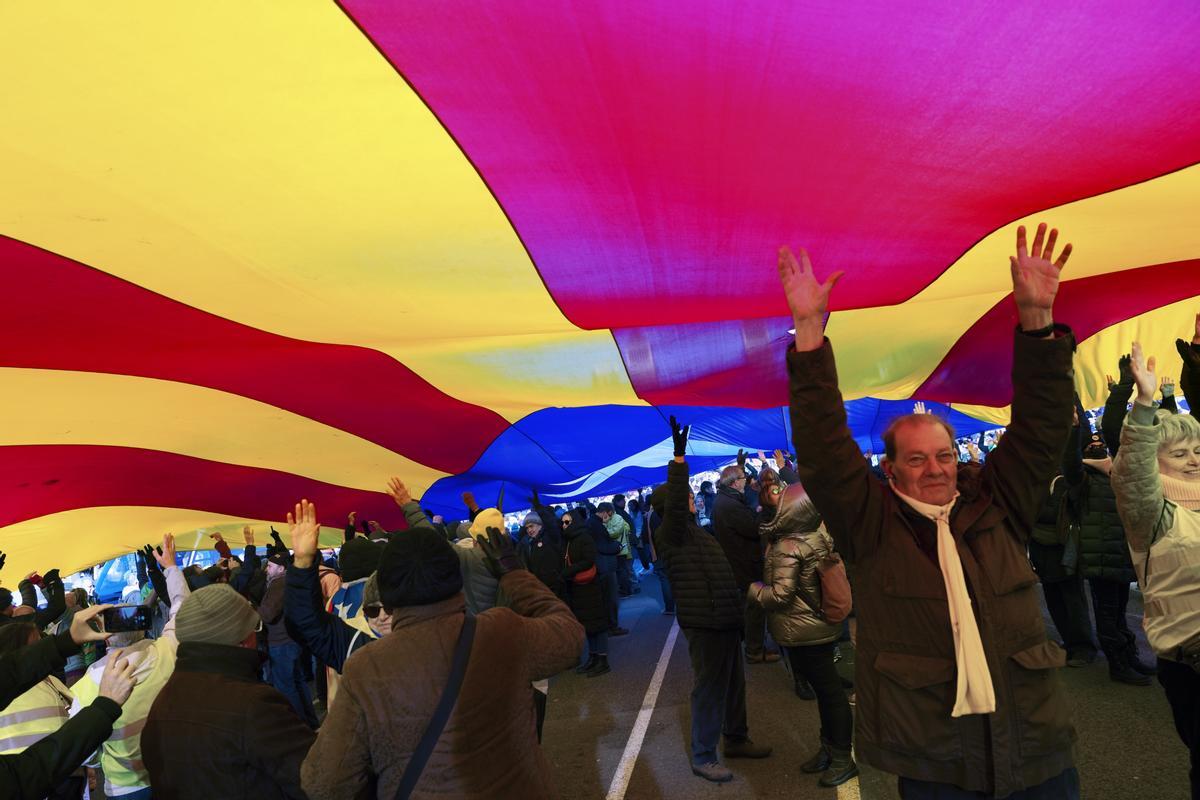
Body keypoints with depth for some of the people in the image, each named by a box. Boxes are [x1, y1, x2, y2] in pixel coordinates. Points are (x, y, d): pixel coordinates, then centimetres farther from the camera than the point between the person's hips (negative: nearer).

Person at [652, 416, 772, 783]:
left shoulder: (694, 530, 18)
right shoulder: (671, 533, -11)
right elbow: (674, 500, -31)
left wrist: (736, 613, 25)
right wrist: (679, 457, -38)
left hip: (723, 619, 9)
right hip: (704, 622, -9)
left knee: (734, 683, 19)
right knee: (709, 688, -2)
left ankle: (736, 740, 35)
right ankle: (703, 757, 9)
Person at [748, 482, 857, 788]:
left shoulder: (787, 548, -25)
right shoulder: (817, 535, 0)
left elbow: (780, 595, -26)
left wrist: (751, 590, -9)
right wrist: (772, 498, 10)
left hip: (804, 633, -9)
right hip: (821, 626, 9)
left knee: (828, 692, 3)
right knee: (827, 688, 18)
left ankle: (842, 757, 17)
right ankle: (830, 747, 33)